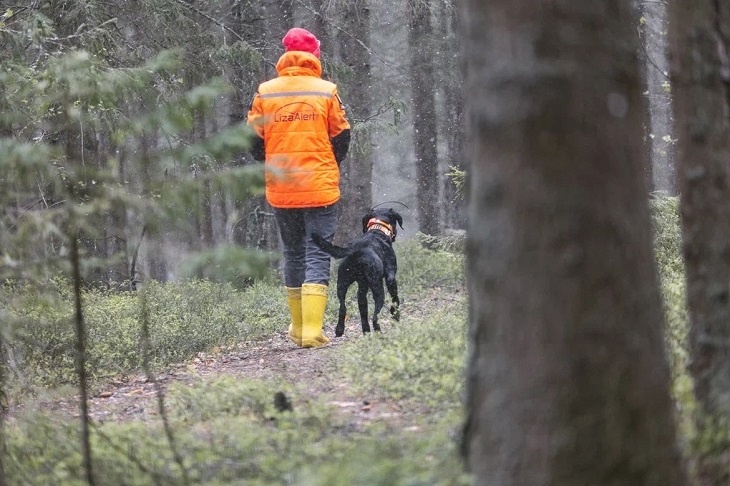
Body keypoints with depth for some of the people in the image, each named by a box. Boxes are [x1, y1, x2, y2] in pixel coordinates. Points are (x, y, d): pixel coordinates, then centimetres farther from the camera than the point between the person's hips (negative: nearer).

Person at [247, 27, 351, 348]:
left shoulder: (265, 93, 1)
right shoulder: (326, 92, -4)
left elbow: (254, 143, 3)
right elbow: (341, 140, 1)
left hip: (280, 191, 3)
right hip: (320, 189, -2)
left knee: (293, 253, 16)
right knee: (317, 255, -1)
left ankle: (298, 328, 22)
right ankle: (312, 330, -12)